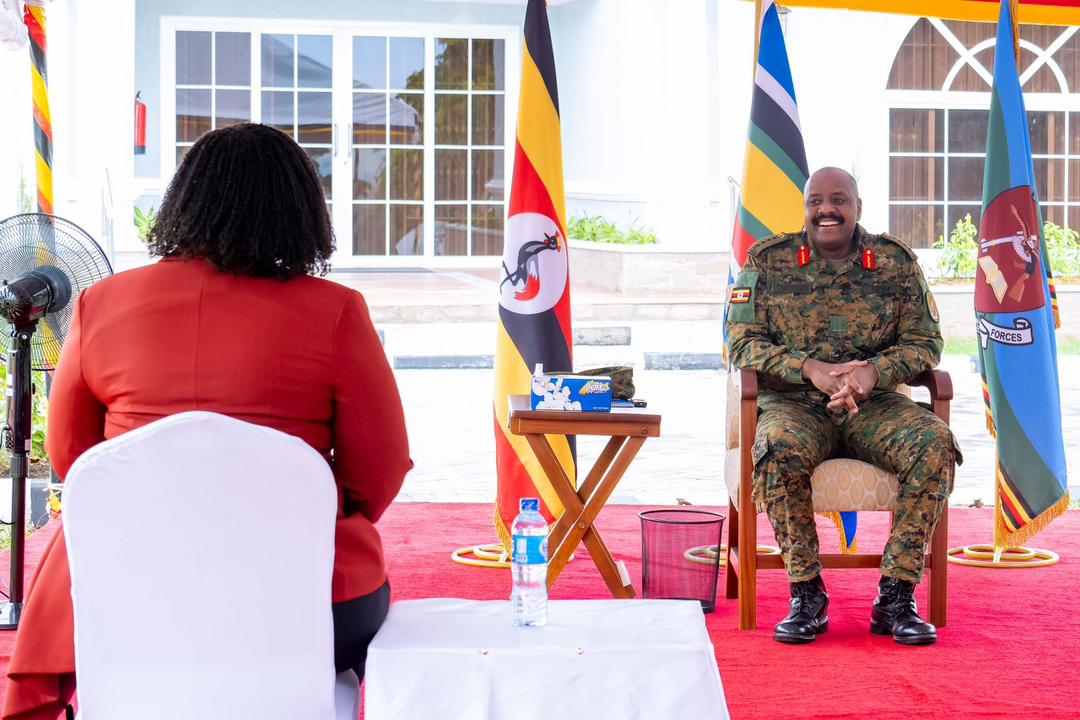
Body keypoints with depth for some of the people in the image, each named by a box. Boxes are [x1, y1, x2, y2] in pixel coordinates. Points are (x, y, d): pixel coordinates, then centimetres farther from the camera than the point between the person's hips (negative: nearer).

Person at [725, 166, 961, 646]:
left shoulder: (896, 262, 7)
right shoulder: (768, 261, 4)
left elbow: (925, 341, 4)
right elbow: (742, 343, -1)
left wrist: (874, 371, -18)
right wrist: (811, 369, -18)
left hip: (874, 405, 2)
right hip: (795, 404, -1)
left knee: (936, 443, -29)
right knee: (778, 450, -36)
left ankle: (896, 596, -21)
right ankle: (807, 595, -21)